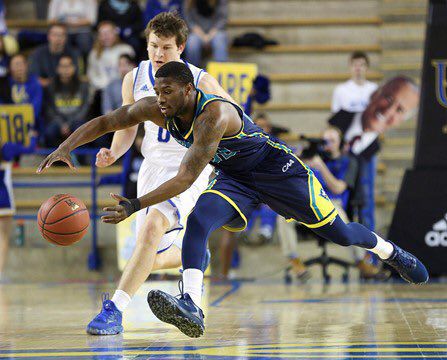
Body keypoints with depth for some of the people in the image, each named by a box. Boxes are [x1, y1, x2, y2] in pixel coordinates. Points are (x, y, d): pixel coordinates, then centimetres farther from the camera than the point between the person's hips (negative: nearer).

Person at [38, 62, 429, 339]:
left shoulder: (215, 114, -36)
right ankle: (192, 306, -41)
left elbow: (186, 178, -39)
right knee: (199, 220, -26)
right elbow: (103, 122, -11)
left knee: (339, 233, 5)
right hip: (234, 179, 5)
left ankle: (389, 250, 38)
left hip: (278, 169, -5)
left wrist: (136, 206, -44)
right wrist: (66, 147, -28)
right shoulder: (156, 109, -15)